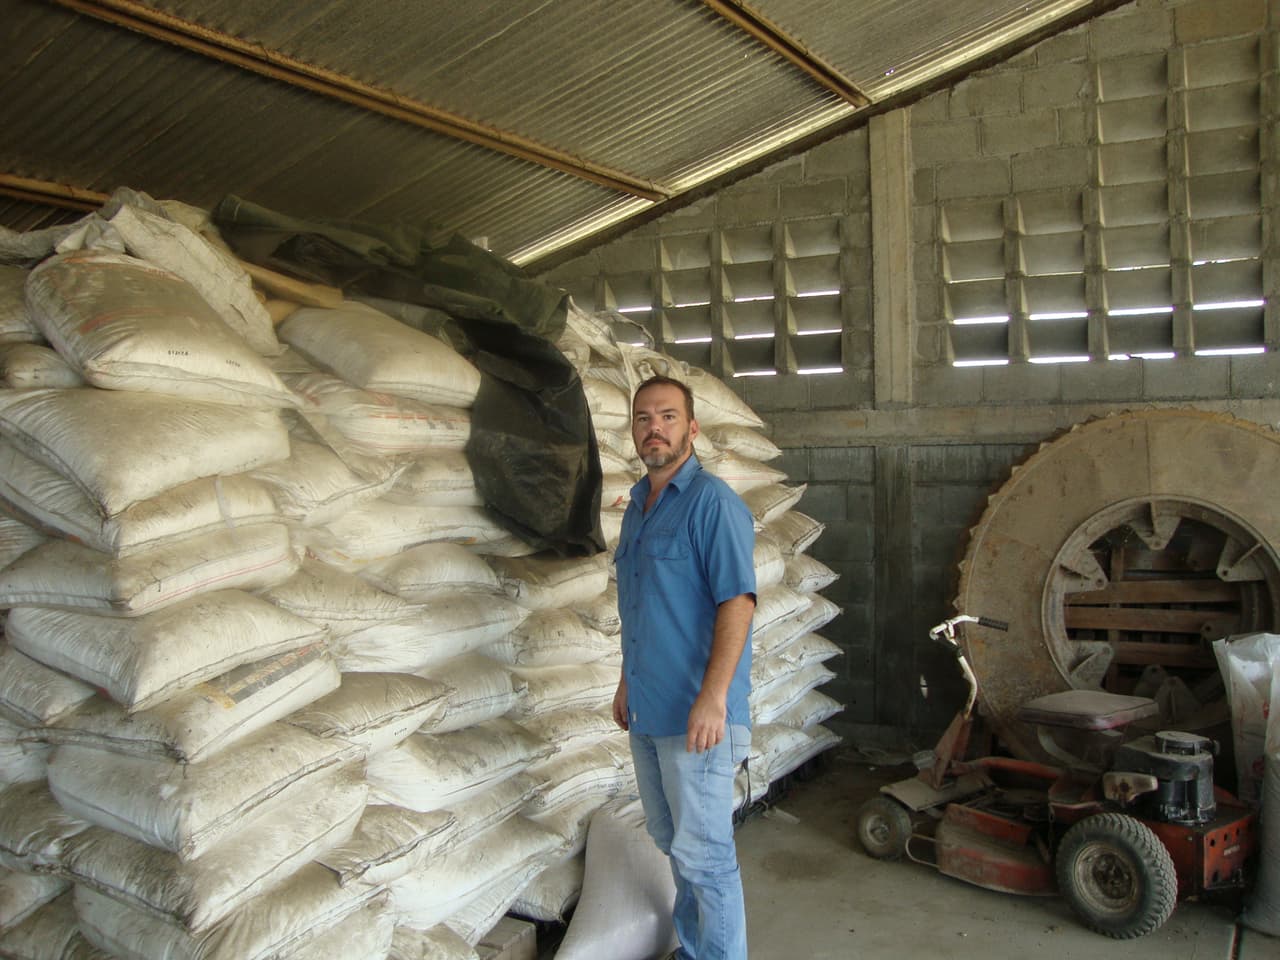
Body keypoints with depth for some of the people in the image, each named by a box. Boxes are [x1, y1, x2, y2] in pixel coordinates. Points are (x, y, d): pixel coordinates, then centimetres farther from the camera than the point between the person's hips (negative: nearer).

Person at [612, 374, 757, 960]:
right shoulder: (637, 505, 12)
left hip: (694, 714, -8)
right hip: (646, 712, 9)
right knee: (672, 842, 20)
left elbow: (737, 602, -21)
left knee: (703, 853, 1)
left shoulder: (712, 502, -14)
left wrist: (712, 698, -27)